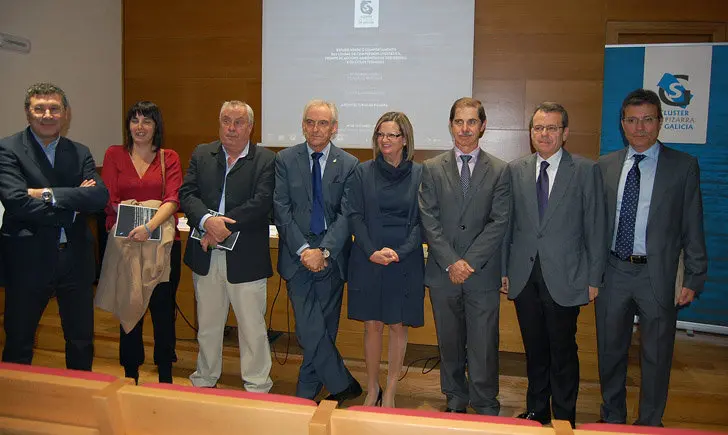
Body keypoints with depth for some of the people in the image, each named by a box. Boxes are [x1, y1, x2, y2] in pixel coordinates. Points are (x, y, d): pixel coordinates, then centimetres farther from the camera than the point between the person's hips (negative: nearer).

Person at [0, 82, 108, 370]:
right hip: (28, 259, -3)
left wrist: (49, 194, -17)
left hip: (75, 257, 4)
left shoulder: (79, 152, 7)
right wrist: (74, 203, -14)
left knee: (82, 341, 15)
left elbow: (100, 196, -8)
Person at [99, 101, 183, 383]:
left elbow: (173, 200, -9)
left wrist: (150, 227, -24)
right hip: (125, 245, 1)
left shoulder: (169, 158, 4)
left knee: (163, 310, 6)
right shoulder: (115, 155, 5)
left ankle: (165, 377, 22)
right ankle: (130, 376, 26)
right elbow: (109, 200, -2)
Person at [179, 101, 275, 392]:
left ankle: (257, 387, 23)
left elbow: (261, 203, -15)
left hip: (246, 258, -4)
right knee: (207, 325, 20)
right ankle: (204, 380, 38)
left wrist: (223, 227, -20)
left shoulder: (265, 160, -3)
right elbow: (186, 194, -1)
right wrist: (207, 220, -20)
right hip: (206, 257, 4)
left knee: (253, 327, 6)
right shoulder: (202, 155, 9)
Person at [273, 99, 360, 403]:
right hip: (297, 255, 0)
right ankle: (344, 385, 14)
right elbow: (281, 210, -3)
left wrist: (324, 251, -15)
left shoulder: (349, 164, 2)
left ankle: (304, 396, 26)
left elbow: (347, 215, -4)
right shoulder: (285, 159, 3)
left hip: (331, 257, 1)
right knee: (311, 331, -6)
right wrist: (304, 249, -12)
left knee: (324, 330, 8)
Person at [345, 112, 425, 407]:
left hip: (405, 262, 0)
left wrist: (399, 252, -14)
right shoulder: (363, 172, 4)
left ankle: (390, 391, 22)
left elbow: (421, 221, -1)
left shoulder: (419, 174, 1)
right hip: (367, 261, 1)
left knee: (398, 326, 7)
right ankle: (372, 389, 22)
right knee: (372, 325, 7)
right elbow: (354, 215, 0)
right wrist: (371, 251, -12)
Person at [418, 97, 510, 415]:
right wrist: (451, 263, -11)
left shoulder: (499, 170, 2)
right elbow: (429, 221, -2)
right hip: (443, 272, 1)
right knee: (449, 343, 13)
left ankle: (486, 409, 20)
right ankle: (455, 401, 30)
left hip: (483, 273, -1)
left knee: (483, 345, 3)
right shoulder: (432, 168, 4)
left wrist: (470, 262, -13)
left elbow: (498, 223, -5)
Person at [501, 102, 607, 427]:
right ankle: (536, 410, 33)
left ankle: (564, 418, 25)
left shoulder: (586, 171, -2)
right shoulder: (515, 170, 6)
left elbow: (595, 229, -2)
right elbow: (507, 224, 7)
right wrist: (503, 269, 4)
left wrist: (594, 278, -4)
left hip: (564, 277, -2)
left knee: (563, 351, 7)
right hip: (524, 275, 3)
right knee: (534, 349, 15)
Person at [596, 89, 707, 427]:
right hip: (612, 272, 3)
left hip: (658, 275, -2)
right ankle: (612, 419, 36)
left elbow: (692, 228, -3)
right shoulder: (605, 166, 5)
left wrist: (694, 278, -6)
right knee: (610, 352, 16)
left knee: (656, 357, 10)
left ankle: (649, 424, 31)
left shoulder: (683, 166, -2)